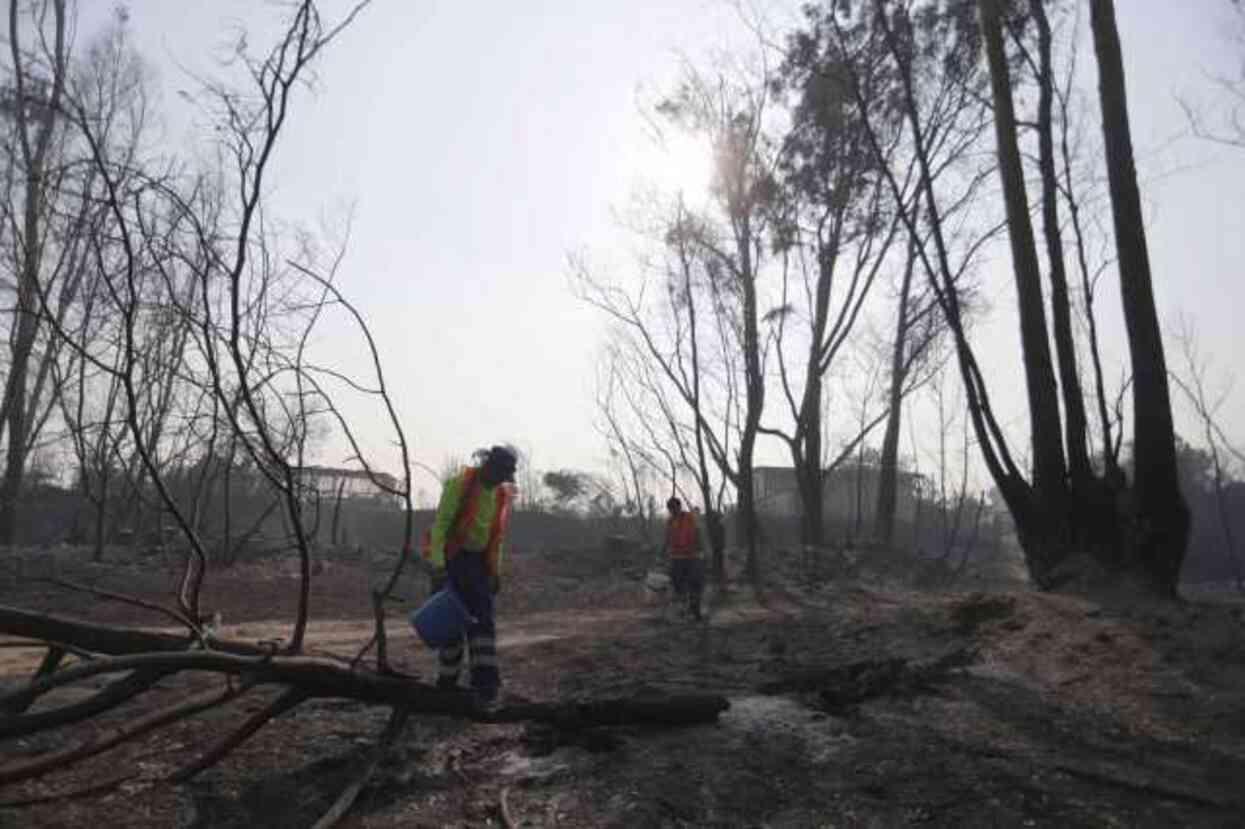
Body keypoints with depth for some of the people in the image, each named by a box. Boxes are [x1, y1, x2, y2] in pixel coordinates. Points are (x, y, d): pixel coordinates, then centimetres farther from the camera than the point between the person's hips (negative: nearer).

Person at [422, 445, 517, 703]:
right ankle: (448, 678, 16)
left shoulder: (502, 494, 2)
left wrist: (496, 571, 10)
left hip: (477, 561, 5)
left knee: (482, 618, -9)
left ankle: (484, 681, -11)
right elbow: (440, 524, -21)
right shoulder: (458, 484, -18)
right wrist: (437, 564, -29)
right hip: (449, 558, -5)